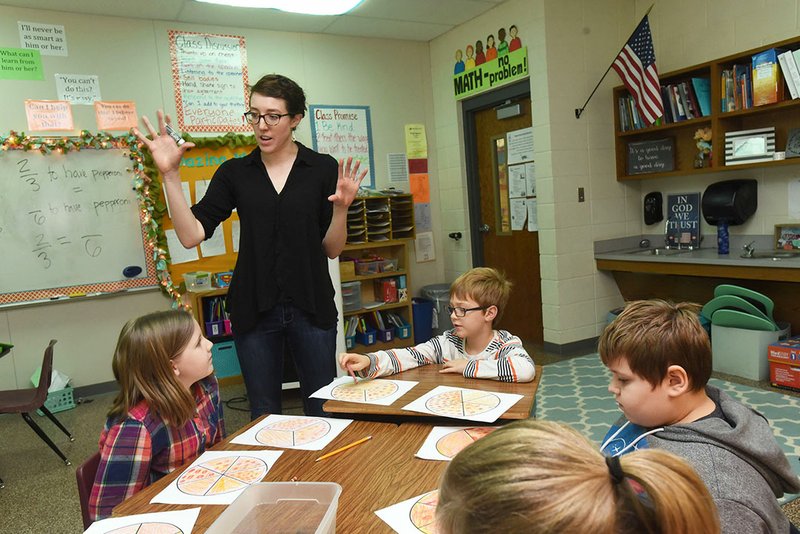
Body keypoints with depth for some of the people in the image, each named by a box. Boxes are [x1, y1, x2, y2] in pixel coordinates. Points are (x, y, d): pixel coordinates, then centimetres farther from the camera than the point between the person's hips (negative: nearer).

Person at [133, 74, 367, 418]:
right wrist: (170, 174, -13)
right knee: (264, 417, 13)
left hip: (310, 306, -1)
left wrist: (341, 208, -16)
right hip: (254, 310, 1)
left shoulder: (322, 169, 0)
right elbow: (191, 235, -5)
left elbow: (332, 249, 1)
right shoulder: (235, 173, 4)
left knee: (324, 413, 8)